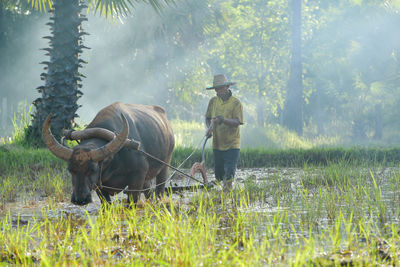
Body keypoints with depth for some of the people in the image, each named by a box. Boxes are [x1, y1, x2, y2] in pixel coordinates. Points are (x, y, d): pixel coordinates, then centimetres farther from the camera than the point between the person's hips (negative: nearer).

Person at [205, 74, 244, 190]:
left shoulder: (236, 103, -9)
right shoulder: (213, 101, 5)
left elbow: (236, 122, -19)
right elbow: (208, 118, 16)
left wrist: (222, 120, -35)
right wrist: (209, 128, -4)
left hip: (232, 145, -5)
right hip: (217, 144, 5)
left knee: (229, 173, -11)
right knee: (219, 175, 12)